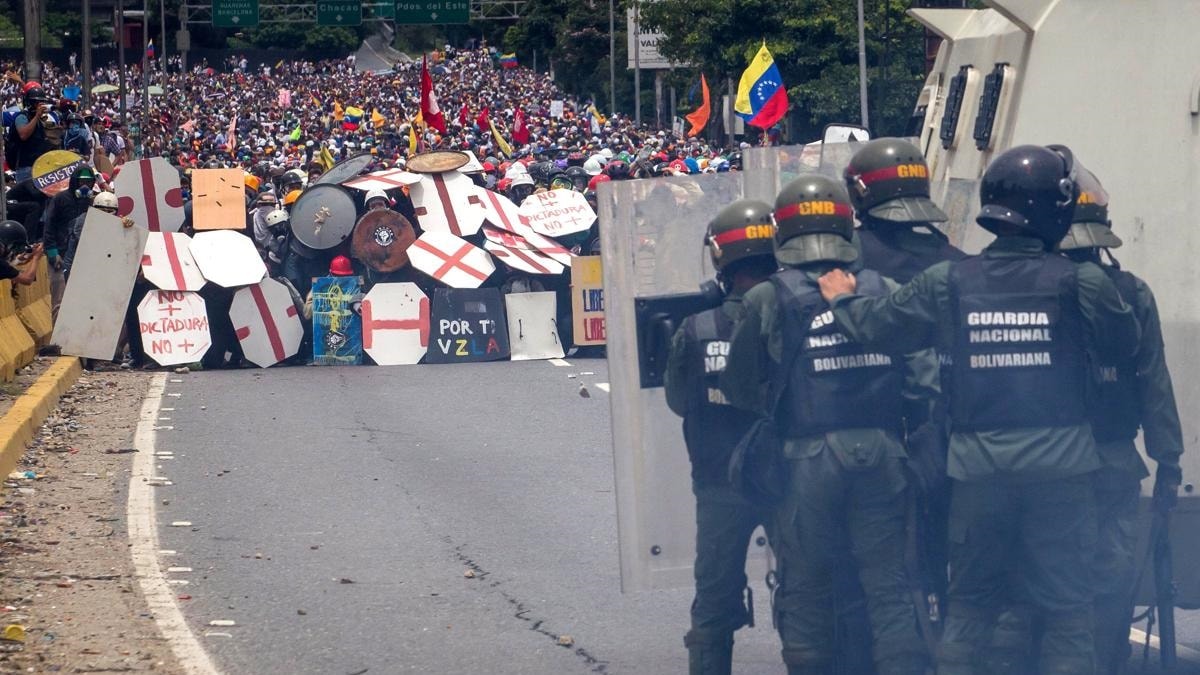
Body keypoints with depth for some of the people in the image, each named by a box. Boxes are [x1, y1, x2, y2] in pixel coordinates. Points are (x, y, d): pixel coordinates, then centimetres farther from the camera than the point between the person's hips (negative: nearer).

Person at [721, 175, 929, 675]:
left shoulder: (770, 300, -3)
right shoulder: (882, 291, 3)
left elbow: (740, 387, 0)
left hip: (809, 458, -2)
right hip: (882, 453, 2)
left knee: (805, 587, 9)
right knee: (889, 586, 4)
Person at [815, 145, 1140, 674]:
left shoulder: (949, 283, -3)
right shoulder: (1080, 284, -9)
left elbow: (876, 327, 3)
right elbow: (1123, 342, 5)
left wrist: (841, 299, 25)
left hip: (979, 470, 2)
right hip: (1059, 470, -2)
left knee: (970, 605, 13)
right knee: (1067, 608, 4)